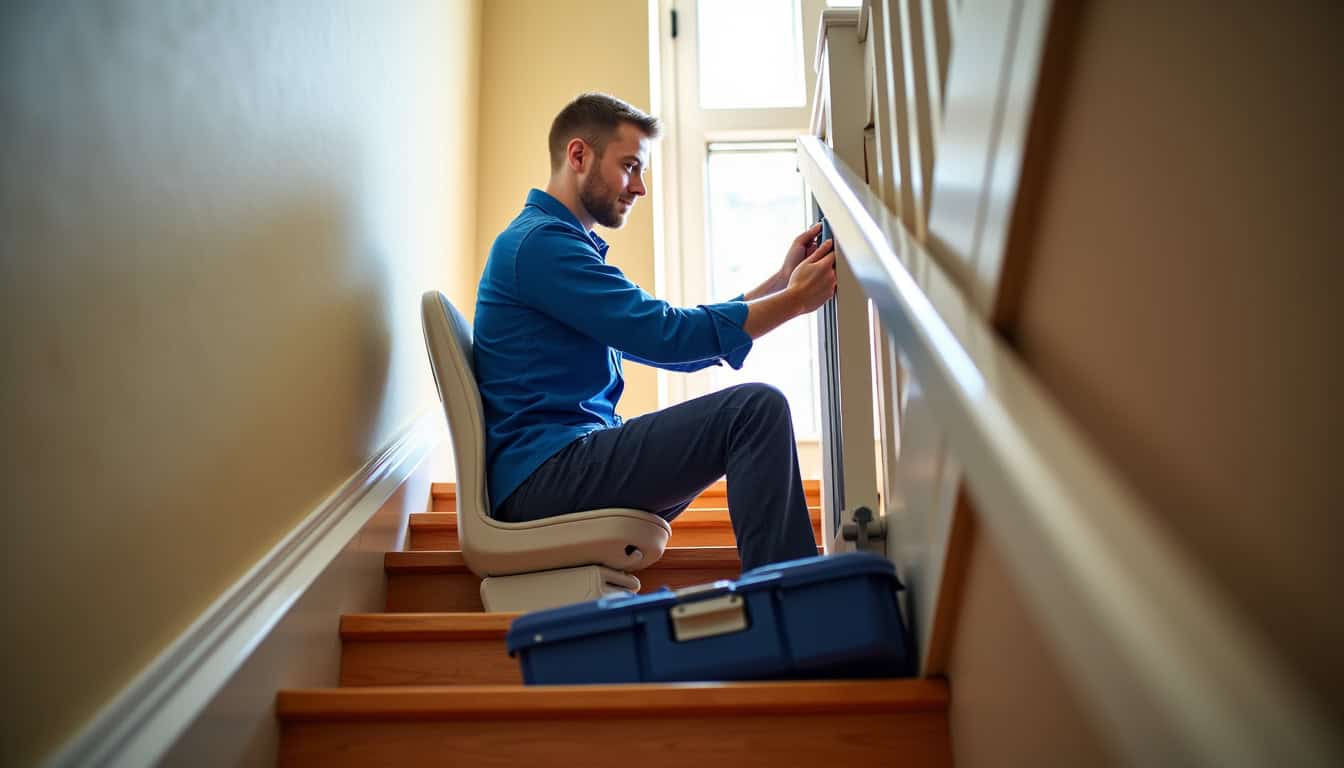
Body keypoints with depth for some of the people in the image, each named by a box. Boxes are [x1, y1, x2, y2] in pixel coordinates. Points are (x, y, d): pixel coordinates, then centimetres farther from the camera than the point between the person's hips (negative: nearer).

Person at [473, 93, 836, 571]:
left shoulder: (566, 243, 22)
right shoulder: (538, 241, -11)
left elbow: (679, 344, 14)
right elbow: (667, 336, -19)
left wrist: (781, 281, 7)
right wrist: (796, 299, -11)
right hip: (543, 473, -11)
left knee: (746, 421, 20)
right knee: (756, 407, -21)